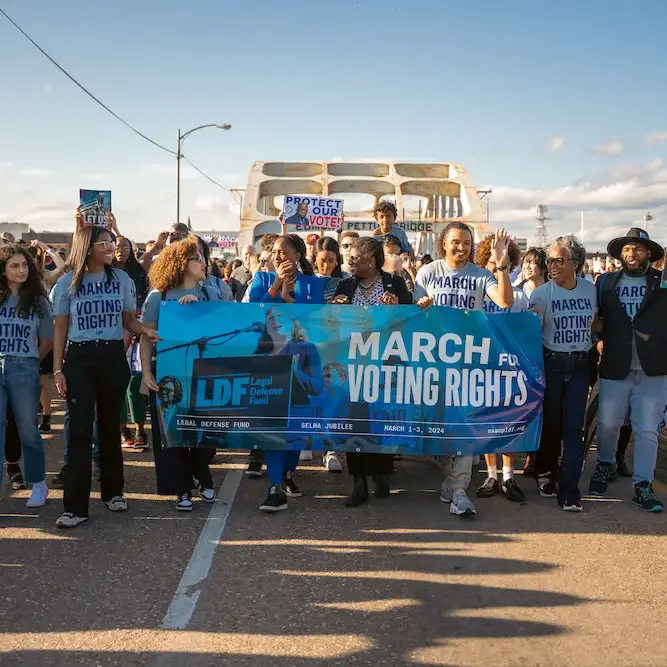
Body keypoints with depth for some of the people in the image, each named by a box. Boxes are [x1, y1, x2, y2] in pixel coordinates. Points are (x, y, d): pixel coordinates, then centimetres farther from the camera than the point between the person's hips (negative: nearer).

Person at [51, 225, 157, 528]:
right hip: (79, 359, -2)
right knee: (80, 431, -5)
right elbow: (60, 328, 3)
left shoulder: (122, 279, 4)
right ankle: (75, 506, -2)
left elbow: (128, 320, 9)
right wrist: (57, 369, -2)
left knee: (110, 427, 12)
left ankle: (113, 492, 27)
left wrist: (146, 330, -12)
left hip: (113, 357, 2)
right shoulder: (67, 283, 0)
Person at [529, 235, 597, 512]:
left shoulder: (589, 289, 3)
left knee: (574, 427, -2)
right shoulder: (543, 293, -6)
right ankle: (546, 475, 27)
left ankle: (568, 490, -1)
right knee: (550, 424, 7)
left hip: (579, 365, 2)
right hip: (551, 363, -2)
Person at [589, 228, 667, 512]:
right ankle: (606, 465, 34)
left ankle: (643, 486, 13)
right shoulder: (606, 282, 8)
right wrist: (602, 341, 3)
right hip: (615, 368, 1)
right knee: (607, 424, 8)